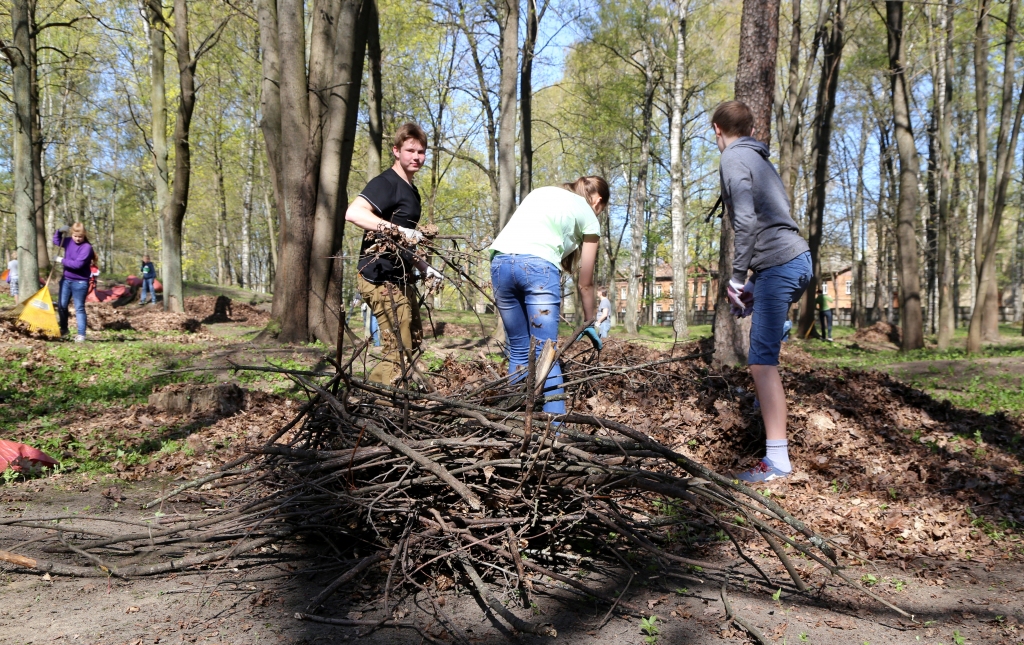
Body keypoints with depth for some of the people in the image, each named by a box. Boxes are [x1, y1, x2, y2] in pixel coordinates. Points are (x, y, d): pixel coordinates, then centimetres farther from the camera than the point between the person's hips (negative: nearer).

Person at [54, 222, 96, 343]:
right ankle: (63, 329, 31)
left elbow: (77, 264, -26)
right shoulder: (69, 242, 3)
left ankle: (81, 334, 3)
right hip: (66, 279, 7)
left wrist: (62, 260, -15)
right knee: (61, 305, 13)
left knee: (79, 308, -1)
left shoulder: (87, 247, -18)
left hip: (80, 282, -7)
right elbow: (56, 241, 22)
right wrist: (59, 231, 3)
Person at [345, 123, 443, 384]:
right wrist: (399, 229, -35)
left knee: (413, 343, 20)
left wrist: (423, 267, 18)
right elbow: (353, 213, -30)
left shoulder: (410, 190, 18)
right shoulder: (386, 183, -12)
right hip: (381, 278, -10)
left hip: (400, 279, 10)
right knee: (399, 352, -12)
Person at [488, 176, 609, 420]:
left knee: (518, 351, 14)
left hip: (501, 261, 5)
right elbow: (585, 283, 20)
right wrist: (589, 323, 31)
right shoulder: (588, 217, 17)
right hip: (538, 265, -5)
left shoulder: (541, 192, 32)